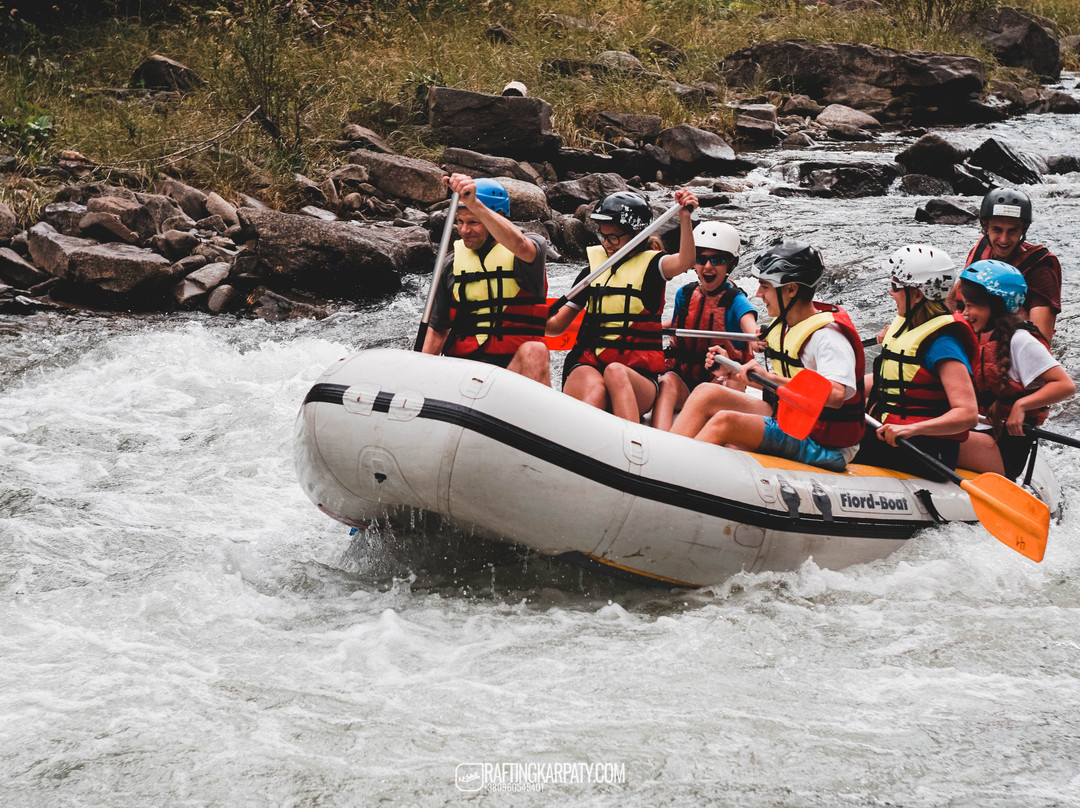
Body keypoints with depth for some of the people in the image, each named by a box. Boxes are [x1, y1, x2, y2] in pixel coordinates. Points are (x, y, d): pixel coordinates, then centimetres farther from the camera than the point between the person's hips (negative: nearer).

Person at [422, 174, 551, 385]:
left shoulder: (533, 245, 1)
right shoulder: (453, 264, 13)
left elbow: (519, 245, -27)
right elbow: (437, 329, 17)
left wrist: (474, 204, -39)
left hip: (515, 364, -3)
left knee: (534, 351, -36)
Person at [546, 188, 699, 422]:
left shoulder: (649, 265, 10)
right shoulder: (592, 271, 20)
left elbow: (685, 262, -15)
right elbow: (557, 325, 19)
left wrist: (685, 217, -28)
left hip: (638, 375, -2)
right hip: (587, 366, 2)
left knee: (615, 372, -39)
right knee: (595, 389, -35)